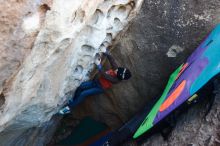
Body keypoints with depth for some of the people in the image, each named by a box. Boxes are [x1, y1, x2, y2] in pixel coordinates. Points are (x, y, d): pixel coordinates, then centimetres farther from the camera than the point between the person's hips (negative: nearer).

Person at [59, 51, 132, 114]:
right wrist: (104, 53, -26)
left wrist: (98, 64, -36)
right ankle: (73, 100, 16)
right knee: (80, 87, -7)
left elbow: (104, 75, -34)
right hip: (97, 81, 6)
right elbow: (110, 58, -8)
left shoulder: (116, 79, -28)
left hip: (100, 88, -6)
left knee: (83, 94, -17)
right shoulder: (115, 68, -12)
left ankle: (69, 108, -5)